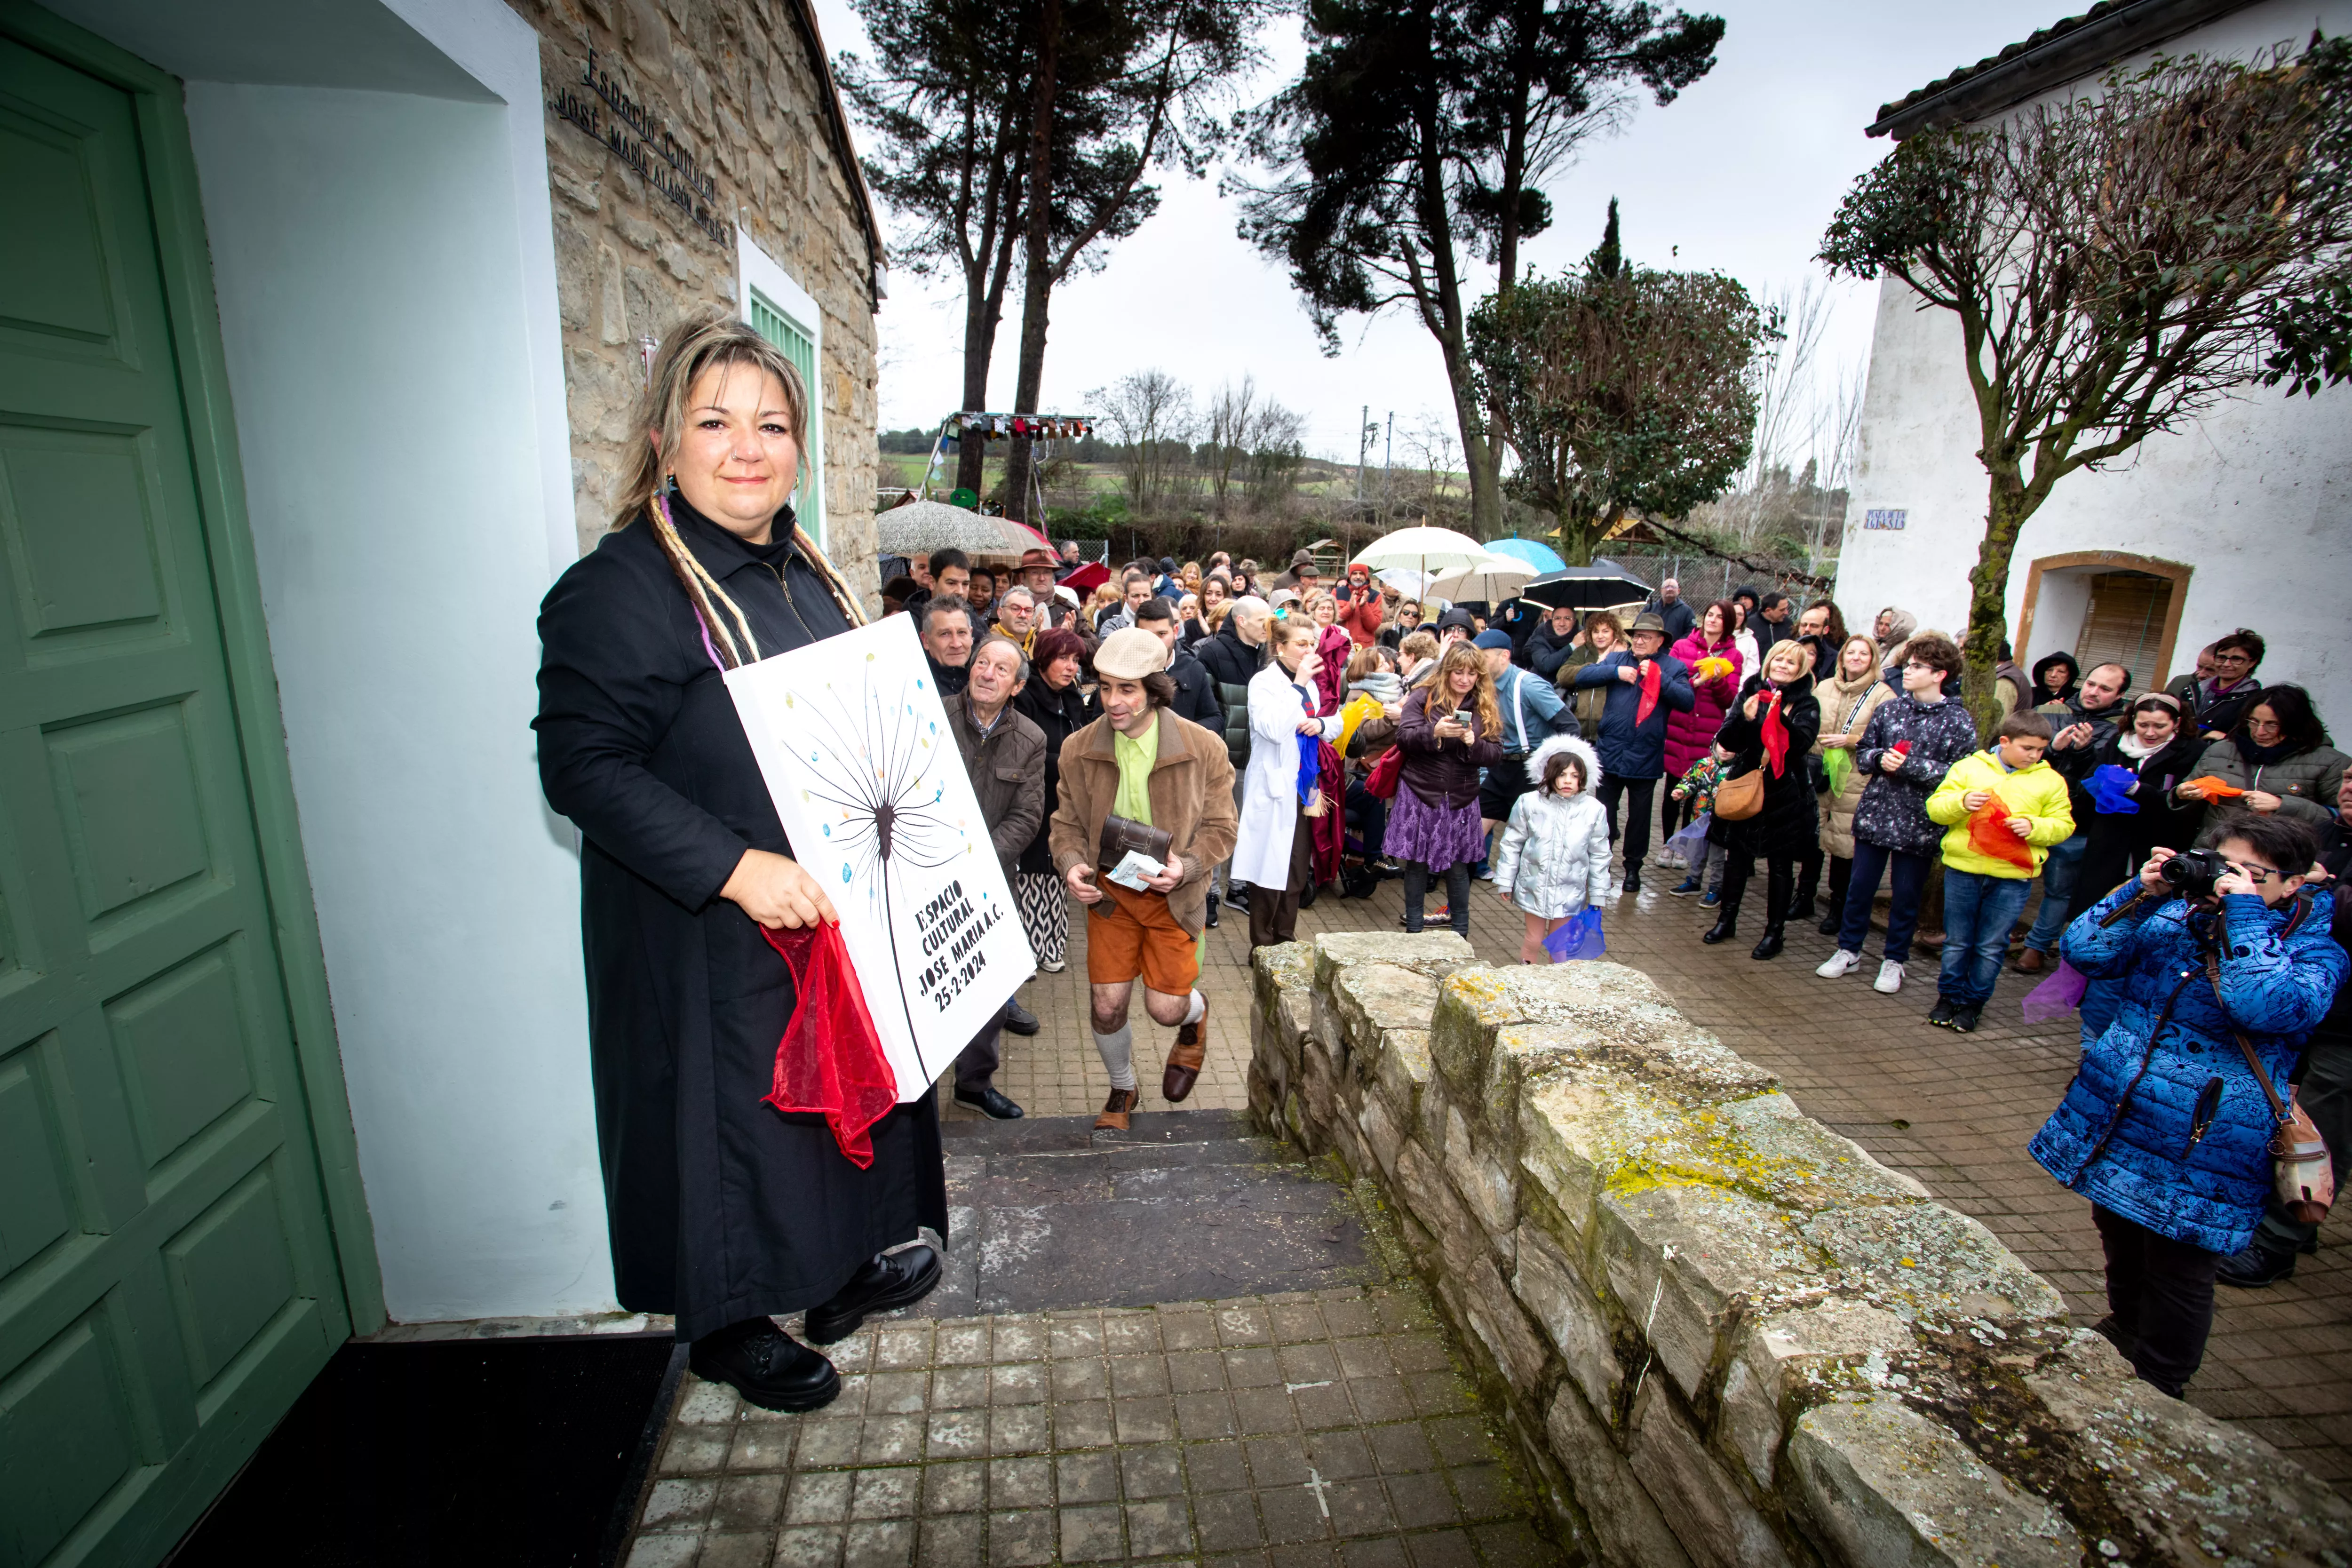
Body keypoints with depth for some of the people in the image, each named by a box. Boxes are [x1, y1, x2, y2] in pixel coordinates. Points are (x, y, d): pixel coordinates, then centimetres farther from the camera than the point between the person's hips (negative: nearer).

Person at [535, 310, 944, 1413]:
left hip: (833, 916, 8)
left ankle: (839, 1269, 43)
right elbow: (583, 766, -22)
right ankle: (726, 1324, 34)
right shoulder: (618, 588, -16)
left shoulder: (805, 574, 9)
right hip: (711, 939, -8)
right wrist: (734, 867, -29)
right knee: (734, 1106, 8)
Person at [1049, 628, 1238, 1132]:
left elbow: (1220, 827, -5)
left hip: (1172, 895, -2)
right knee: (1106, 1006, 3)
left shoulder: (1203, 748, -12)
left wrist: (1186, 867, -24)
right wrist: (1071, 866, -17)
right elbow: (1068, 823, 4)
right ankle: (1122, 1089, 34)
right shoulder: (1079, 749, -5)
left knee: (1165, 1008, -2)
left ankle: (1195, 1018, 39)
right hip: (1108, 892, 2)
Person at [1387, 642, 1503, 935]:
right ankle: (1413, 929, 21)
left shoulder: (1485, 708, 5)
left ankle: (1461, 931, 23)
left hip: (1461, 800, 2)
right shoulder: (1423, 699, -2)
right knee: (1417, 863, 7)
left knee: (1458, 866, 7)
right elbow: (1404, 737, -11)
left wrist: (1473, 741, -19)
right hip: (1420, 796, -1)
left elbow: (1496, 754, 0)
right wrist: (1435, 732, -28)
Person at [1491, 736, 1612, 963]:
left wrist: (1598, 895, 7)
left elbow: (1599, 855, 3)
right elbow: (1511, 844, -1)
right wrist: (1505, 882, 1)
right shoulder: (1529, 803, -11)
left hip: (1570, 892, 1)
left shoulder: (1594, 810, -7)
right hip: (1534, 887, -1)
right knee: (1533, 940, 10)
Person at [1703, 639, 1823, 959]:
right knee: (1737, 854, 11)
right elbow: (1728, 742, -3)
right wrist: (1744, 718, -20)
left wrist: (1781, 717, -33)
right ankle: (1726, 920, 26)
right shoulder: (1751, 693, 4)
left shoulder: (1807, 704, -1)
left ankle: (1774, 932, 15)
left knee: (1780, 863, 5)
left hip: (1785, 792, -2)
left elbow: (1803, 742, -18)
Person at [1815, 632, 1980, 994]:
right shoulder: (1889, 709, 4)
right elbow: (1863, 754, 9)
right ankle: (1849, 950, 26)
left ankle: (1895, 960, 25)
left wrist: (1910, 765, -20)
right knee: (1860, 887, 11)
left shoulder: (1959, 722, -6)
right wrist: (1880, 758, -12)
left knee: (1906, 894, 9)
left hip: (1919, 823, -3)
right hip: (1875, 814, 3)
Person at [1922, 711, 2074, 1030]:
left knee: (1992, 947, 7)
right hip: (1964, 869, 0)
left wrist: (2034, 827, -14)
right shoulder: (1969, 767, 2)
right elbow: (1935, 808, 1)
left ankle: (1973, 1003, 21)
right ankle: (1949, 996, 25)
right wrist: (1961, 802, -19)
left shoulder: (2050, 780, 6)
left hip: (2012, 877, 1)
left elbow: (2063, 825, 6)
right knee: (1957, 941, 11)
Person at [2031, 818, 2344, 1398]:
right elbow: (2086, 952, -2)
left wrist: (2244, 915, -26)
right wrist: (2141, 893, -10)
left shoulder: (2314, 950, -10)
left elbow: (2268, 1007, -30)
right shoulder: (2176, 913, 3)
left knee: (2177, 1270, 9)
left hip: (2201, 1146, -5)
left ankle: (2157, 1388, 30)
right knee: (2118, 1234, 24)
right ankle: (2124, 1333, 49)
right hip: (2114, 1117, 5)